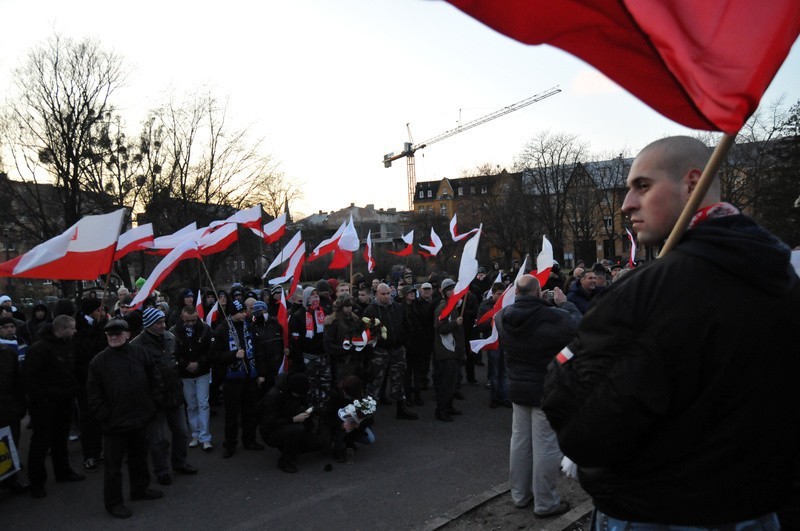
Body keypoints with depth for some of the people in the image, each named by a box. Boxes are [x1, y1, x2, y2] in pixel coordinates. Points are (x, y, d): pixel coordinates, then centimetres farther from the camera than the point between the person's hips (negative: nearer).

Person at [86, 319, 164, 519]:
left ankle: (140, 489, 40)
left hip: (140, 419, 4)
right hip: (115, 423, -4)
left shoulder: (140, 354, -1)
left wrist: (151, 403, 3)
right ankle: (113, 502, 20)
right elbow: (93, 394, -6)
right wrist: (104, 416, -10)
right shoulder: (99, 361, -9)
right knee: (114, 465, 6)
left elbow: (155, 379, 8)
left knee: (139, 457, 21)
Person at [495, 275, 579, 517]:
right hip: (546, 390, -6)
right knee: (546, 445, 4)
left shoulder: (503, 317, -6)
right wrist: (564, 303, 5)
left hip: (517, 388, 6)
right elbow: (578, 323, -9)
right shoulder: (552, 316, -24)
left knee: (519, 440, 17)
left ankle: (519, 494, 30)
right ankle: (545, 502, 15)